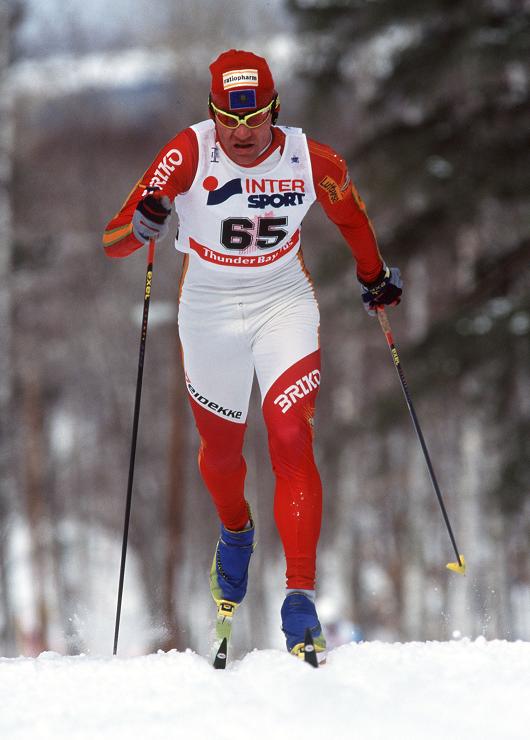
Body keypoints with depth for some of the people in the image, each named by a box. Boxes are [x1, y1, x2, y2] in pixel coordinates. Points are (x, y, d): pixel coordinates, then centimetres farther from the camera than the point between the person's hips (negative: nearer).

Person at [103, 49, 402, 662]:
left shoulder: (311, 161, -15)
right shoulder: (190, 153, -21)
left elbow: (350, 213, 9)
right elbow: (114, 241, -25)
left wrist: (375, 277, 22)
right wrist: (144, 223, -47)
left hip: (284, 306, 0)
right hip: (209, 312, 1)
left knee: (292, 442, -16)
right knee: (220, 447, 17)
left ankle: (300, 597, -16)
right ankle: (235, 533, 52)